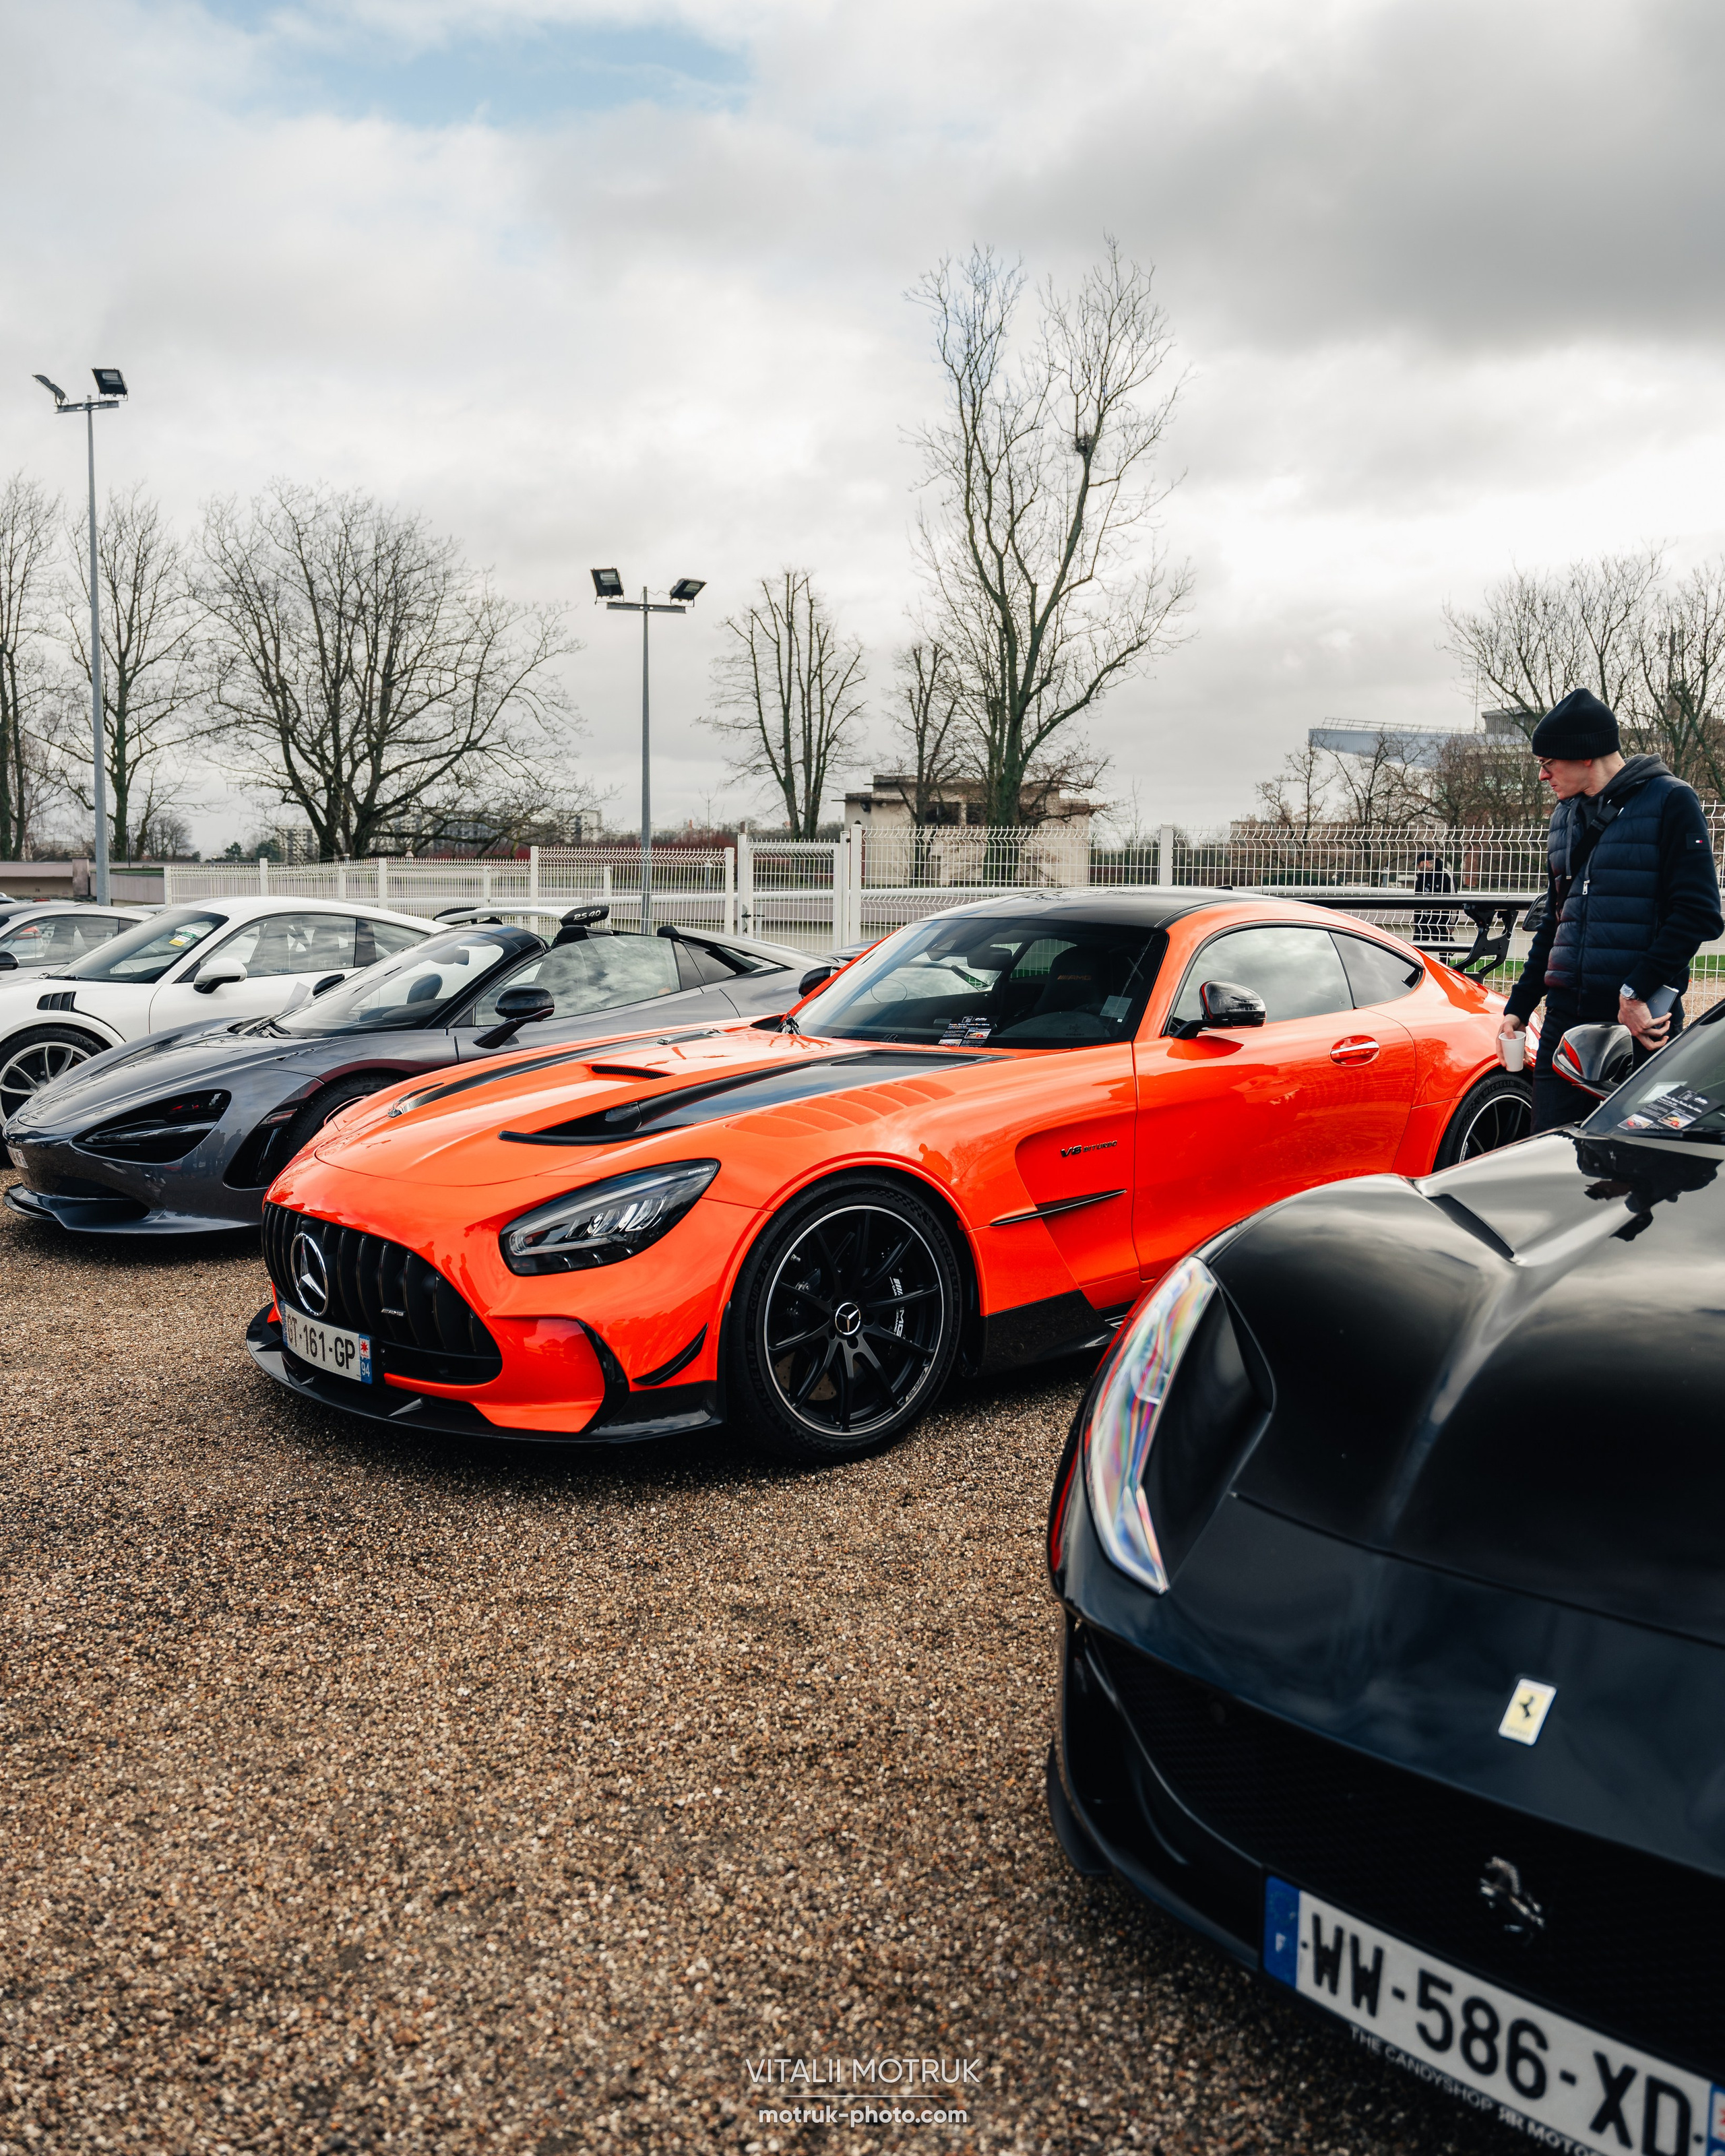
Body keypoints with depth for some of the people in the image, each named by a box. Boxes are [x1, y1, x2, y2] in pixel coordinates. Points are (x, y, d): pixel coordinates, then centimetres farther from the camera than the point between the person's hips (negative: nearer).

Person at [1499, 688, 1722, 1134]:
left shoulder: (1670, 801, -4)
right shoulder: (1565, 817, 18)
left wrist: (1638, 991, -18)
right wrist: (1519, 1006, 19)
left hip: (1641, 1017, -6)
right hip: (1565, 1014, 6)